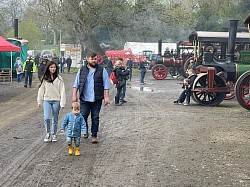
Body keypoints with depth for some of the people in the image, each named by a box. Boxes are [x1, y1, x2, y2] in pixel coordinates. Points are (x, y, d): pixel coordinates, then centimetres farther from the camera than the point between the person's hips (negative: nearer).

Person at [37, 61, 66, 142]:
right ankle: (48, 133, 7)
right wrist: (39, 101, 9)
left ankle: (53, 134, 21)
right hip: (46, 100, 1)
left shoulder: (59, 78, -1)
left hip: (56, 101, 0)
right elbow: (41, 90, 9)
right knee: (46, 117, -13)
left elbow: (62, 91, -2)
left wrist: (62, 103, -8)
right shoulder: (44, 78, 4)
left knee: (55, 119, 7)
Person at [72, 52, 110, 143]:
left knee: (95, 117, 3)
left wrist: (106, 97, -5)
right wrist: (74, 95, 3)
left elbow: (106, 85, 2)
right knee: (83, 116, 1)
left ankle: (94, 136, 13)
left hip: (97, 99, -1)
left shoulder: (102, 70, 4)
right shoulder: (82, 70, 9)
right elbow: (76, 84, 10)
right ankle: (85, 132, 24)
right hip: (84, 98, 1)